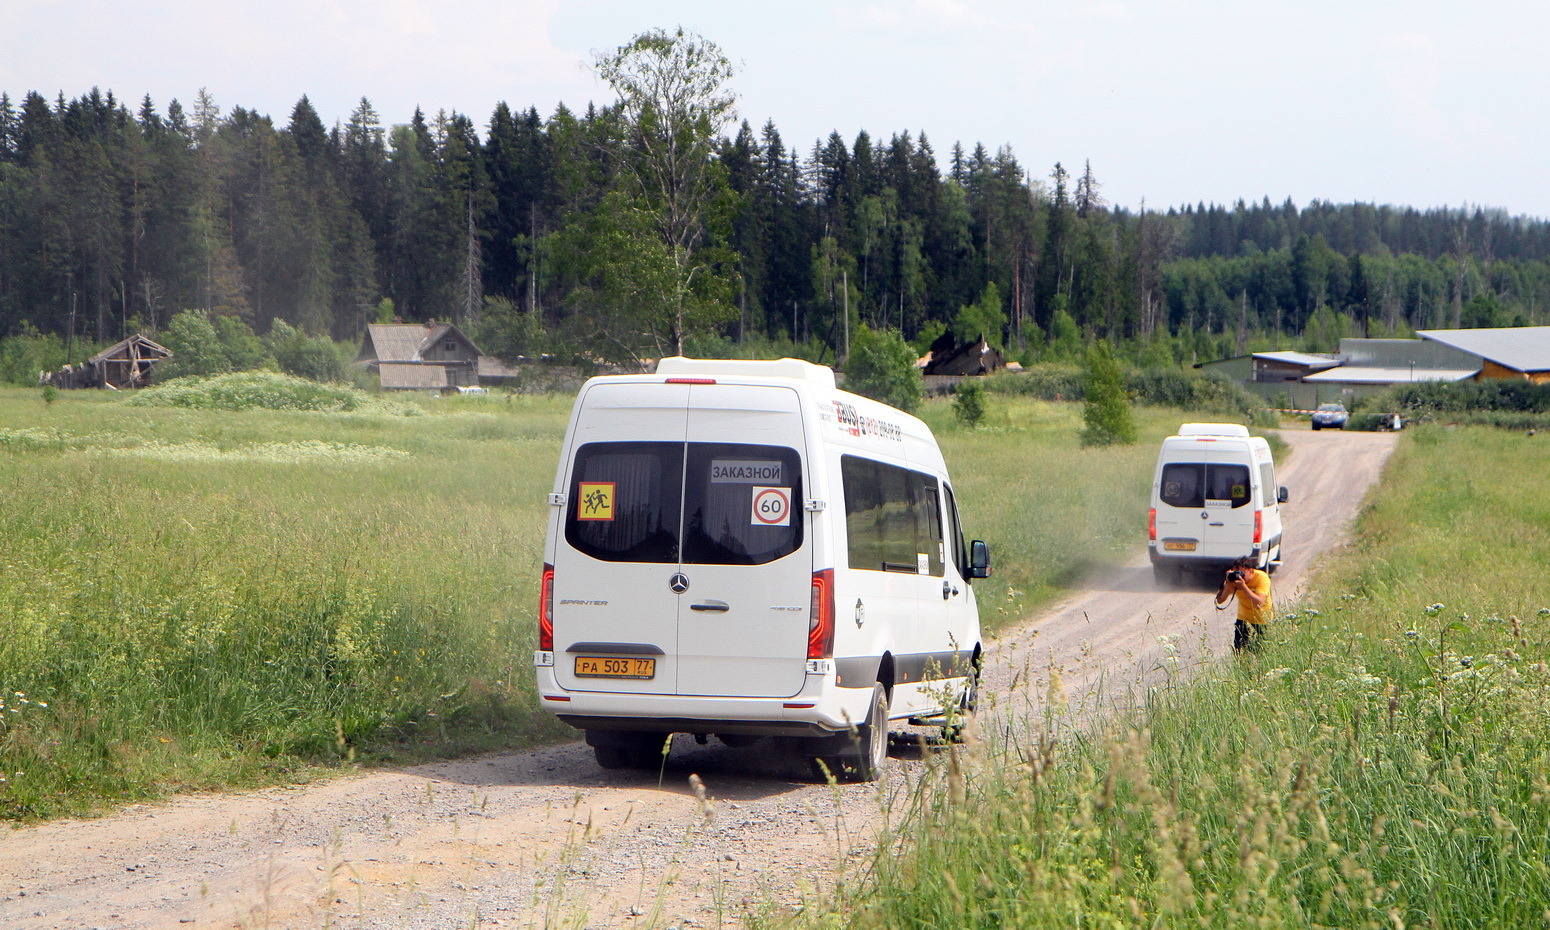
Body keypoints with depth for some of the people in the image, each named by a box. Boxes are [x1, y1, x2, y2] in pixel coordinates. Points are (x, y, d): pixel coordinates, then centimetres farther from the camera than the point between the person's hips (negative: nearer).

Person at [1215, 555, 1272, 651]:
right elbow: (1220, 600, -19)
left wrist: (1243, 586, -42)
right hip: (1244, 617, 3)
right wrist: (1228, 584, -32)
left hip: (1263, 620, -3)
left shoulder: (1262, 578, -25)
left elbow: (1259, 603, -38)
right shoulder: (1234, 578, -15)